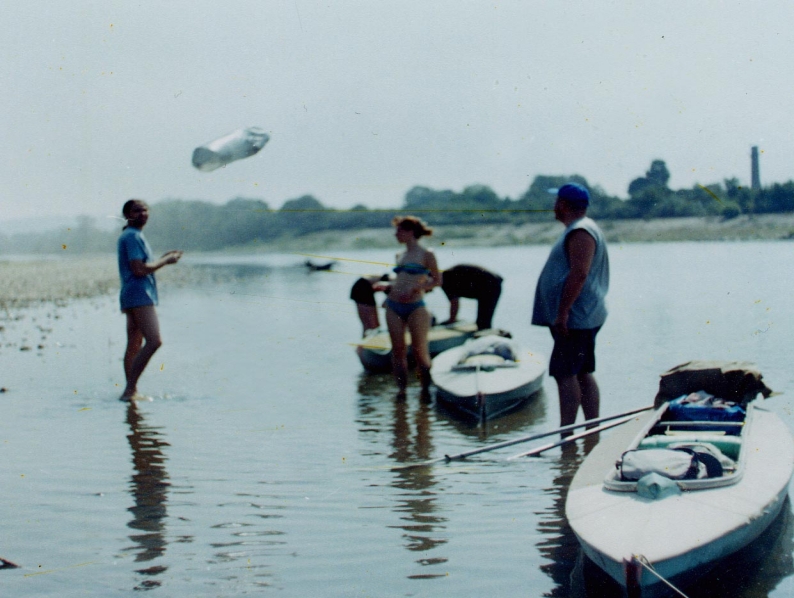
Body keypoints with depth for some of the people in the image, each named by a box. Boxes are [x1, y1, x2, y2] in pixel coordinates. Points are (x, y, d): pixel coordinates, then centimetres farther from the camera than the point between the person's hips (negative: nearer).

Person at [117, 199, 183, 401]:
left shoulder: (134, 236, 23)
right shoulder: (132, 236, -10)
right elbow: (139, 269, -18)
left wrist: (163, 258, 18)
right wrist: (165, 261, -8)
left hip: (133, 296, 11)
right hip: (139, 295, -11)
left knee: (134, 346, 9)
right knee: (154, 341, -19)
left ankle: (131, 392, 11)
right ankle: (130, 390, -21)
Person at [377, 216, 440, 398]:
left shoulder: (426, 255, -4)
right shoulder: (400, 256, 14)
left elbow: (437, 281, -2)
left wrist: (416, 288, -14)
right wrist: (386, 286, 7)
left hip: (415, 306, -6)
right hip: (394, 306, 6)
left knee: (419, 350, -2)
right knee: (398, 349, 4)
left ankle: (425, 389, 9)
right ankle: (401, 389, 9)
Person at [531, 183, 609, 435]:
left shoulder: (580, 232, -15)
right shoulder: (581, 229, 20)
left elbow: (579, 274, -24)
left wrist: (562, 312, -25)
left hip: (575, 318, -11)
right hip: (585, 318, 11)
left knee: (564, 373, -10)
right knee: (583, 373, 11)